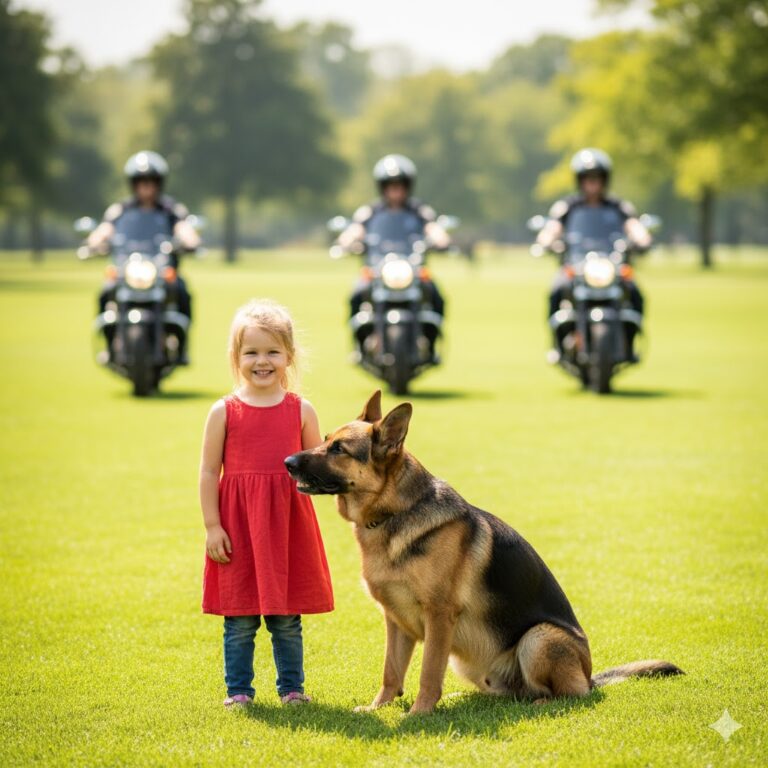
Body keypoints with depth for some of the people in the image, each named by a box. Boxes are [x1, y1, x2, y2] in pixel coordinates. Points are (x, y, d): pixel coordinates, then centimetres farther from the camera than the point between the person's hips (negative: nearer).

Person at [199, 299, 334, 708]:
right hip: (239, 525, -1)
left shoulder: (300, 410, 3)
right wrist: (212, 526, -5)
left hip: (289, 525, 1)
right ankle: (238, 689, 15)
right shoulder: (224, 412, -1)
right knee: (239, 620, 4)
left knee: (288, 620, 9)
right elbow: (209, 471, 0)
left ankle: (292, 687, 21)